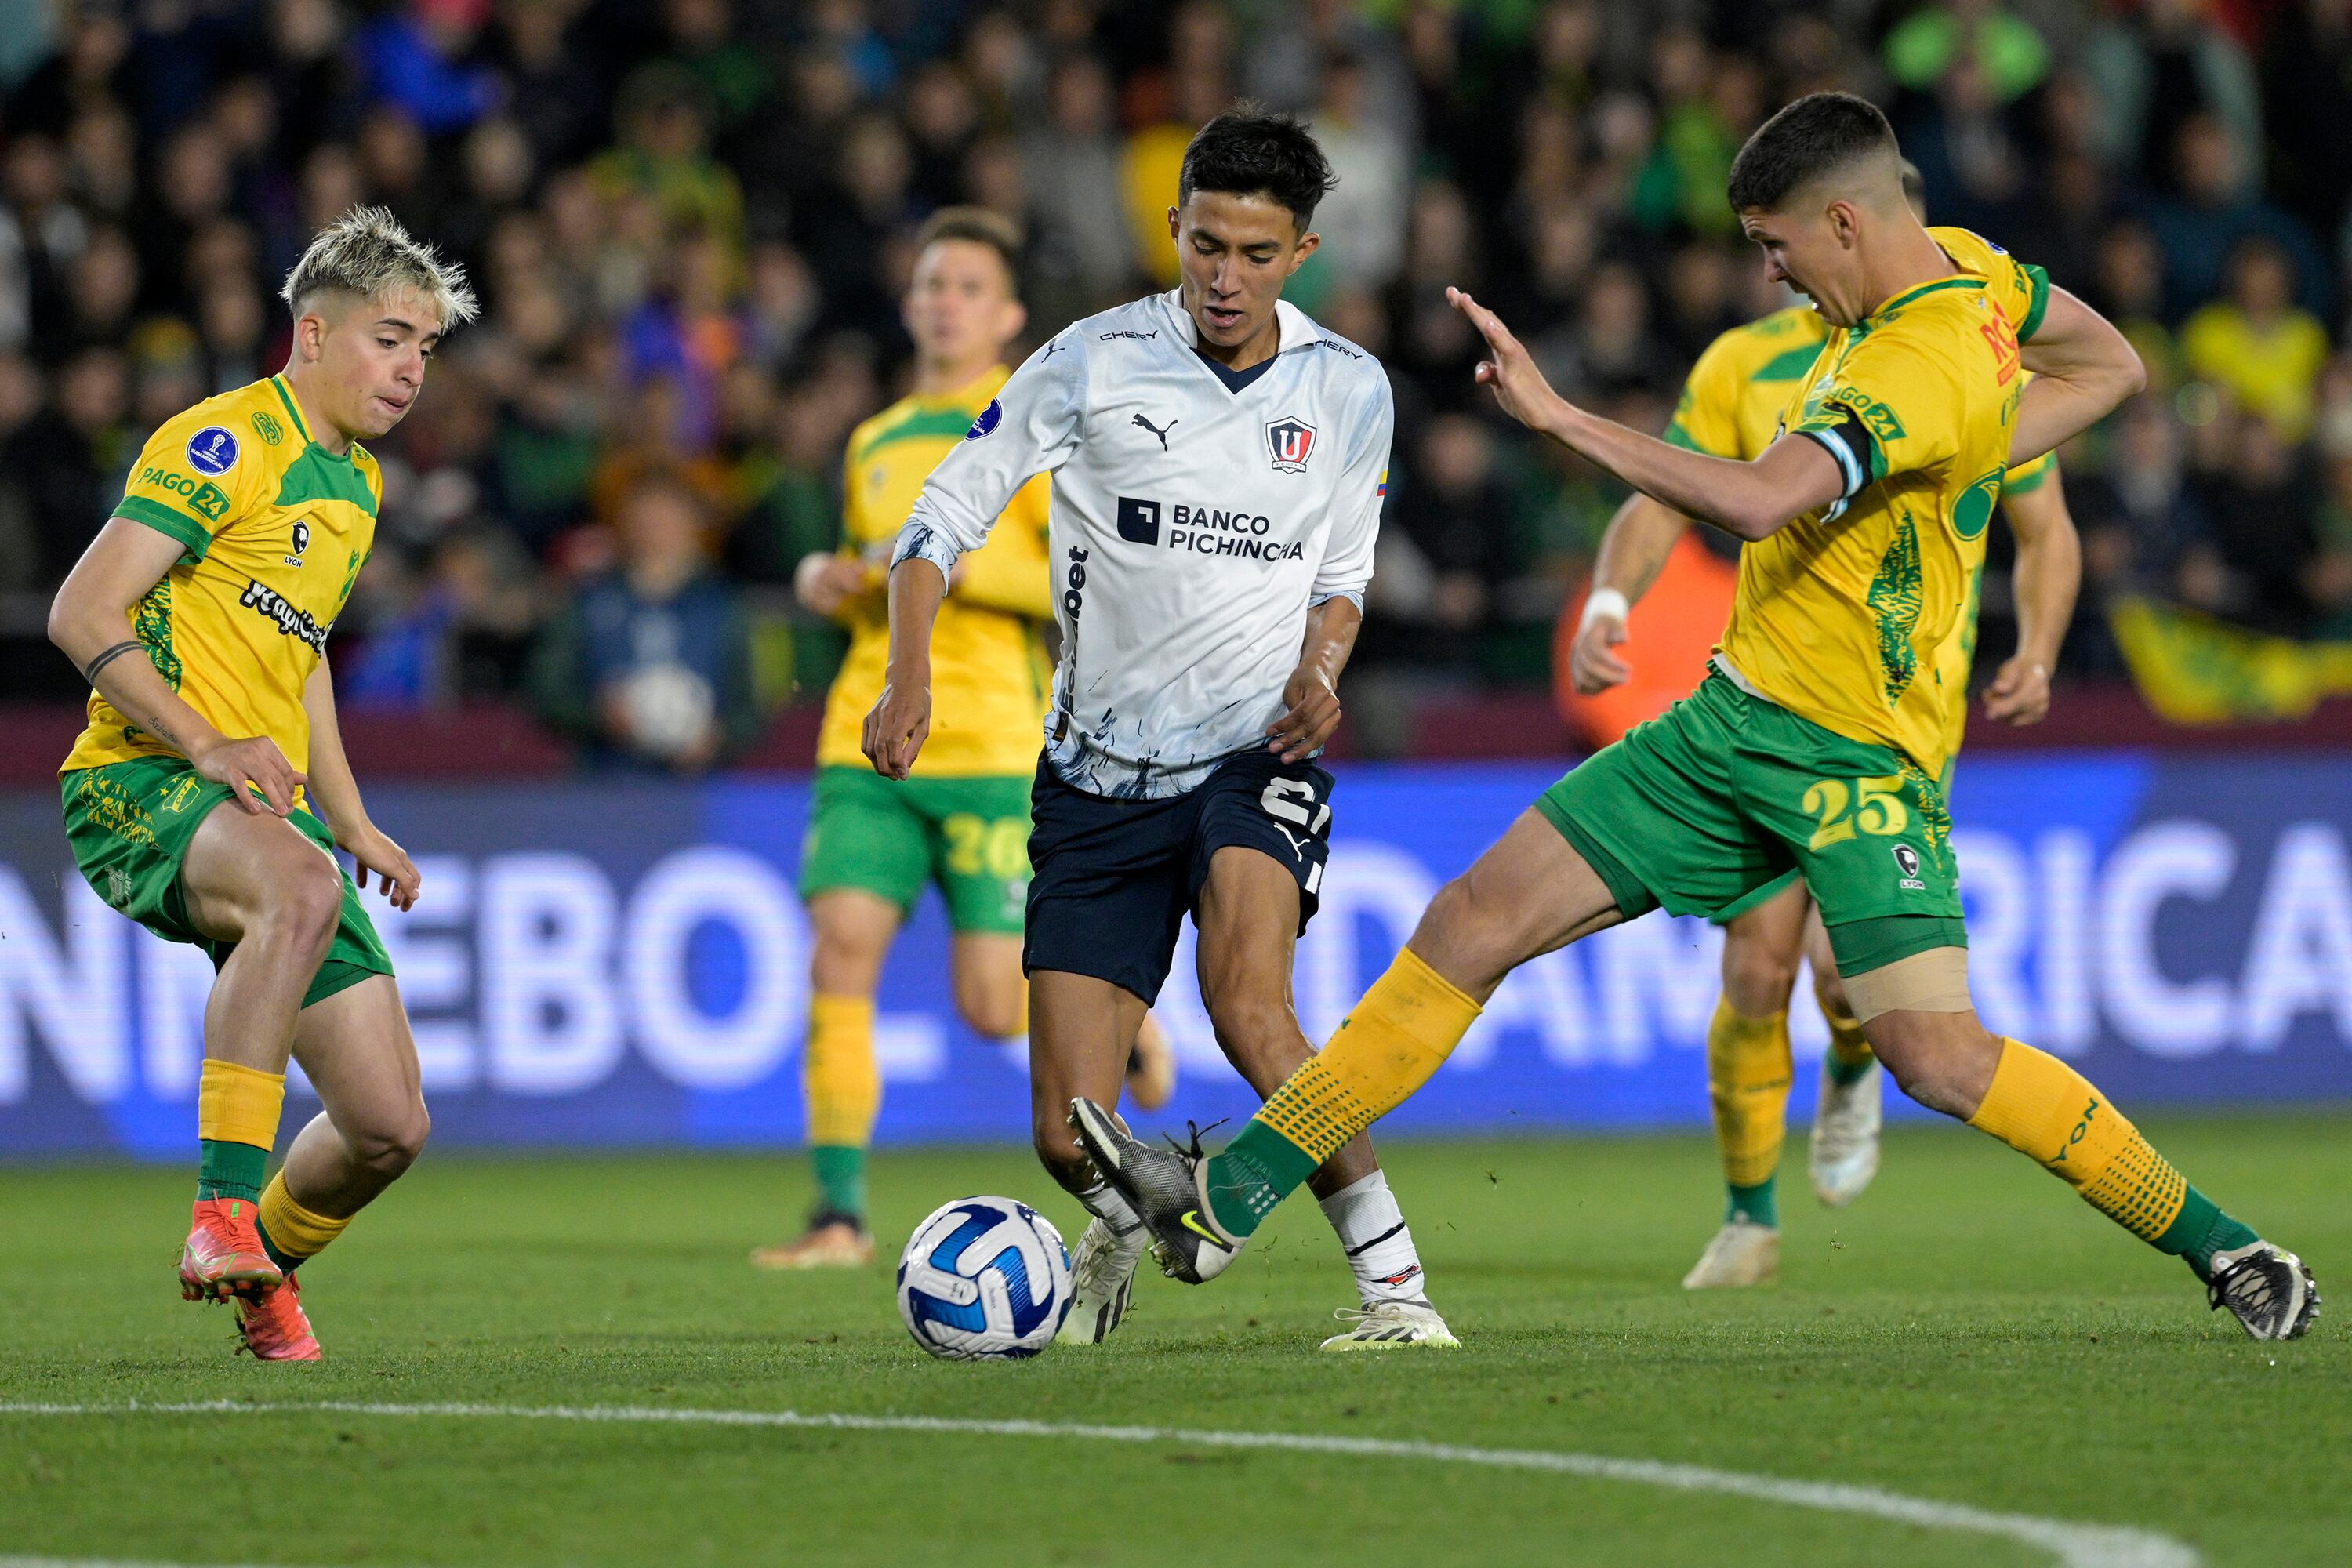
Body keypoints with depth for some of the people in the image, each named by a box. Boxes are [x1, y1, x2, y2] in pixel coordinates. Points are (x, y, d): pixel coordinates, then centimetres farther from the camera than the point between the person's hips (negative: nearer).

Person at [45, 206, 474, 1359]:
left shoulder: (354, 483, 19)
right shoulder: (226, 445, -8)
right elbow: (82, 615, -14)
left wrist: (351, 821, 23)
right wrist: (206, 744, -24)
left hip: (270, 808, 8)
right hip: (138, 786, -8)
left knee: (388, 1128, -2)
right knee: (300, 889, -43)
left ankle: (260, 1267, 28)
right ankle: (223, 1208, -42)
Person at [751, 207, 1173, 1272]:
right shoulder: (875, 444, 19)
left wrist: (961, 565, -16)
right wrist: (829, 582, 10)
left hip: (994, 748, -5)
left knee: (994, 1009, -6)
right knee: (840, 950, -14)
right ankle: (840, 1214, -10)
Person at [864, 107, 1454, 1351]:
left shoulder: (1348, 392, 3)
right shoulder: (1095, 363, -5)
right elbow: (945, 513, 0)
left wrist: (1320, 671, -4)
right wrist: (909, 676, -14)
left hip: (1255, 752, 0)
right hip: (1100, 772, 0)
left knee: (1247, 1008, -31)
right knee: (1070, 1136, -6)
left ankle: (1395, 1285, -21)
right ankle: (1119, 1233, 31)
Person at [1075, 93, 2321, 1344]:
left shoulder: (1921, 369, -23)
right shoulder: (1963, 266, 6)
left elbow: (1755, 501, -37)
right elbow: (2110, 367, 22)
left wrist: (1558, 417, -30)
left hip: (1858, 754, -9)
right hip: (1737, 713, 9)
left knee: (1938, 1057, -20)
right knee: (1473, 923, 2)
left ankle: (2224, 1251, -1)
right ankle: (1223, 1201, 4)